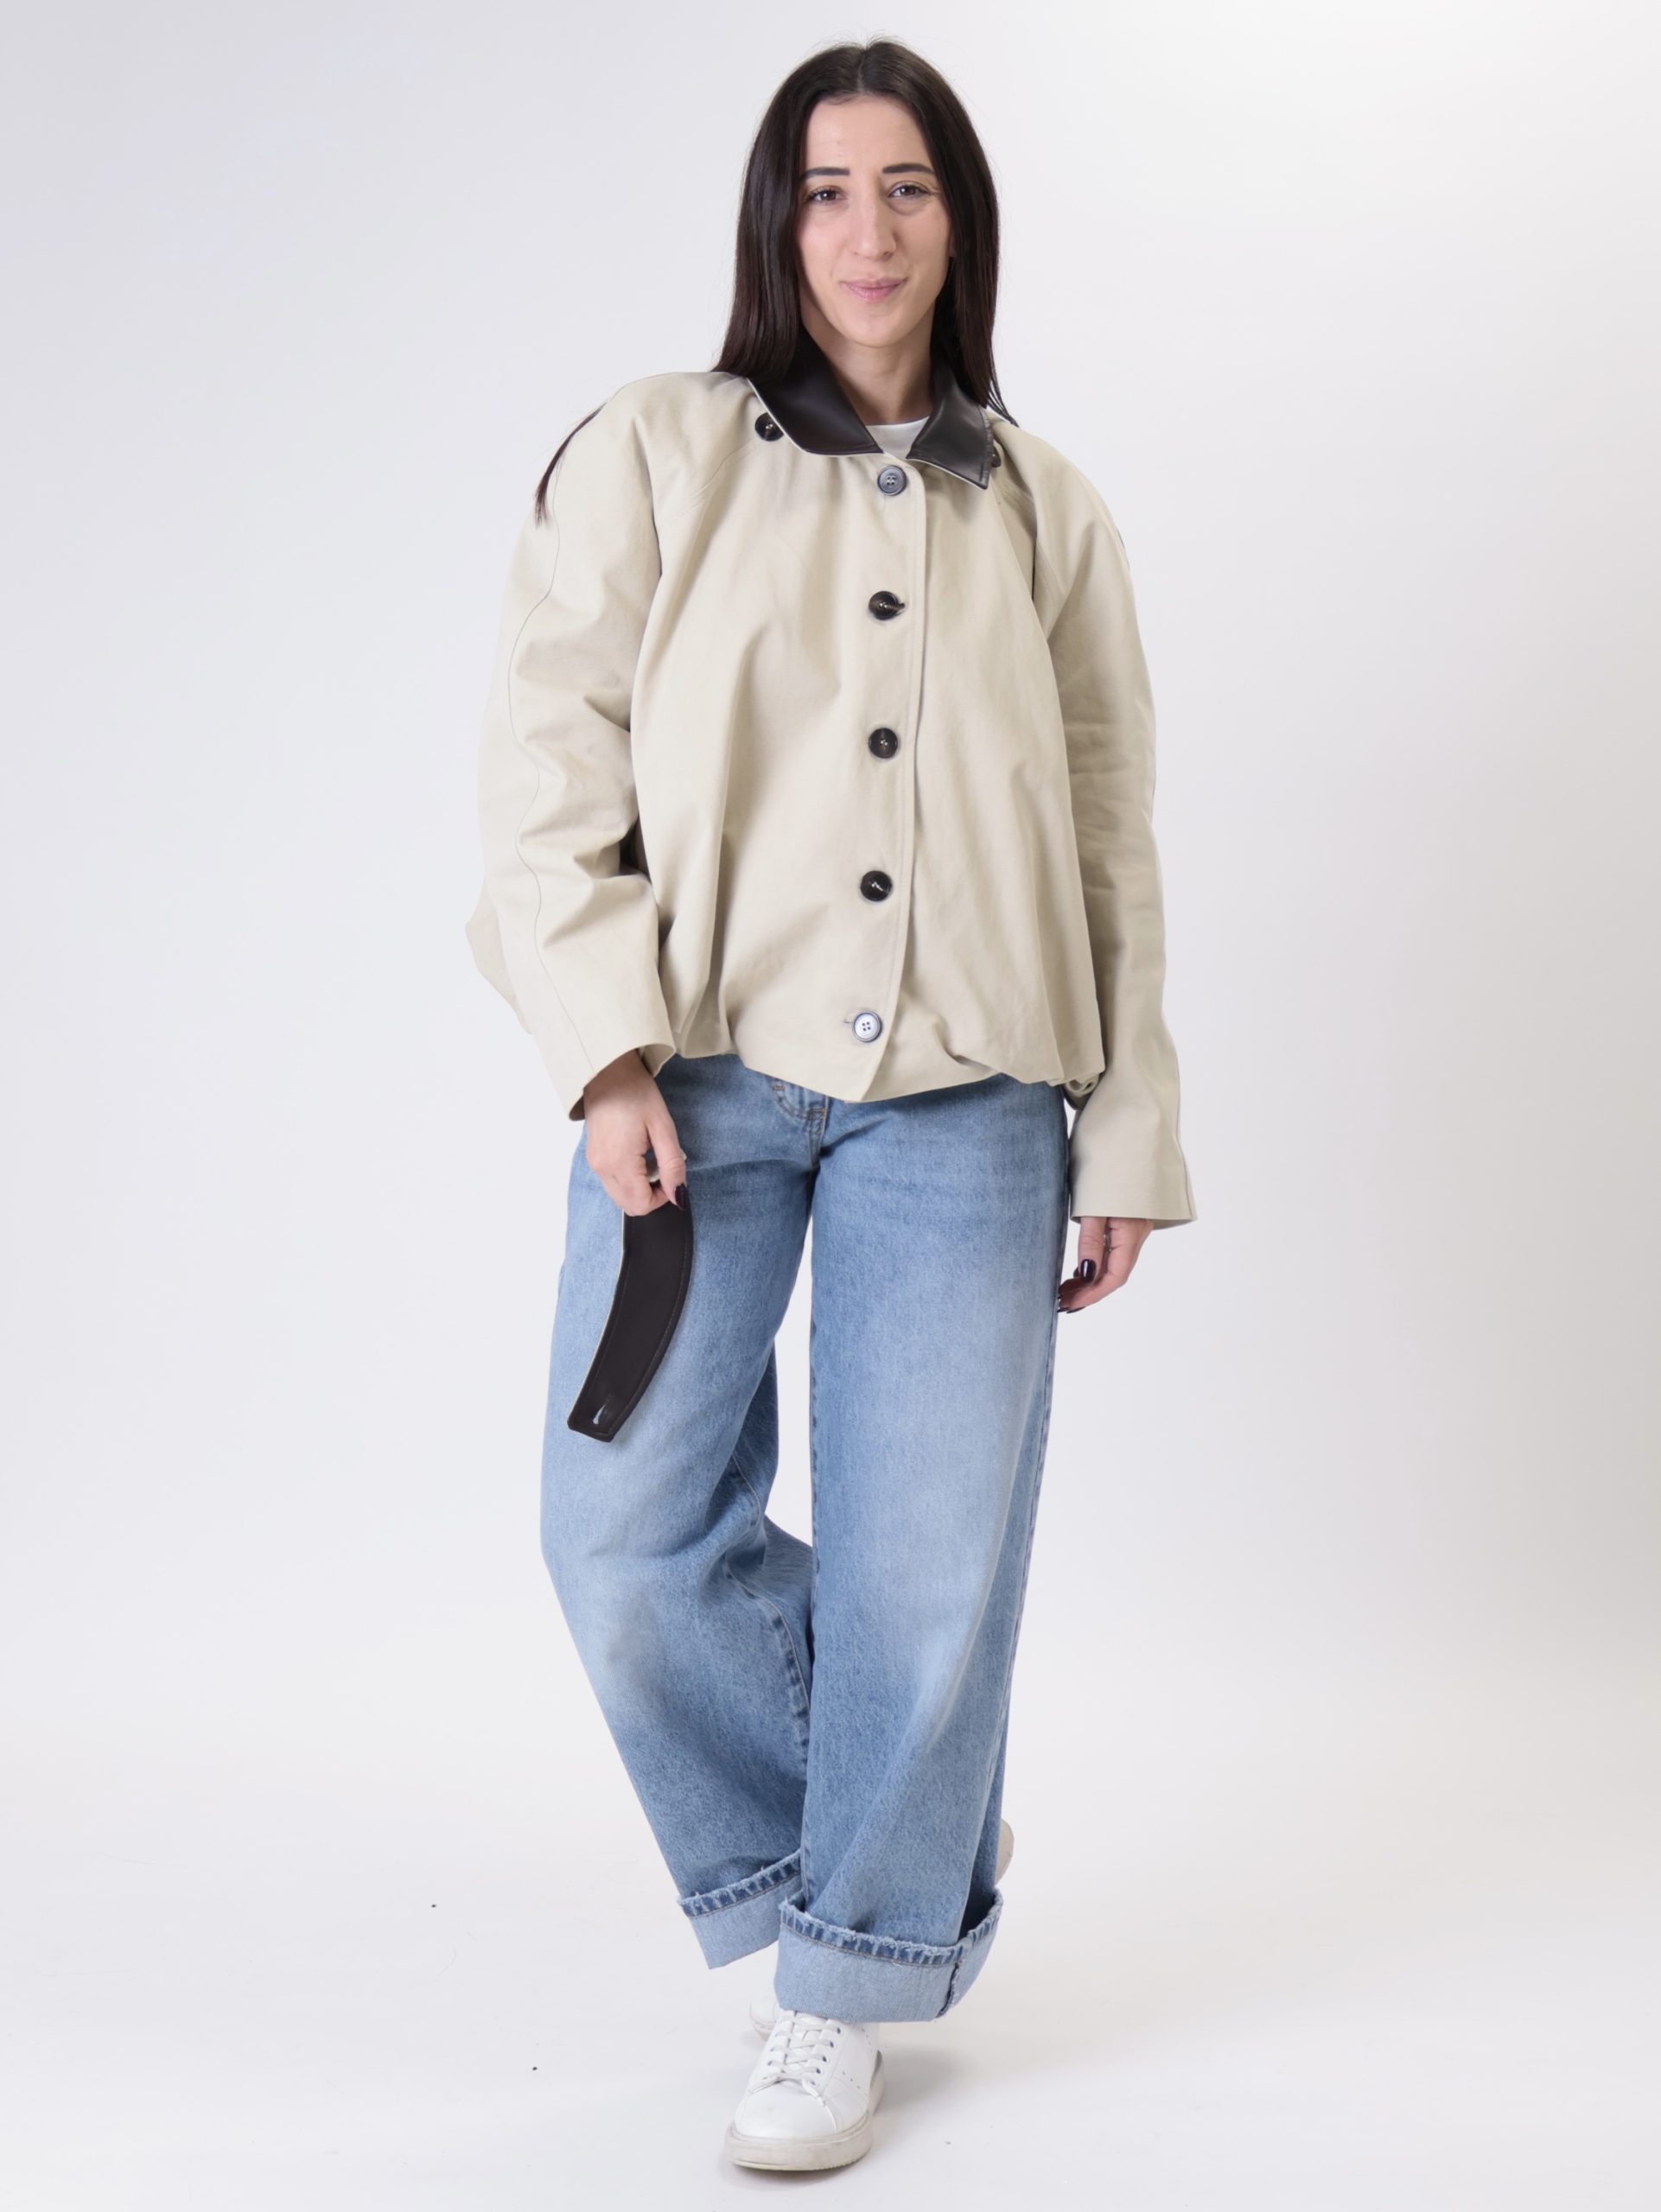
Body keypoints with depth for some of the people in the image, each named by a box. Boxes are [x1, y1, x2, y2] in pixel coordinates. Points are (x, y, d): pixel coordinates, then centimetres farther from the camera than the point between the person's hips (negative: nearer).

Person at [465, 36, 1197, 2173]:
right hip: (702, 1067, -1)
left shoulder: (1041, 509, 12)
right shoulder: (651, 455, 5)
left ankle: (844, 1994, 19)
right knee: (629, 1538, -2)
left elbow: (1111, 843, 13)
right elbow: (547, 758, 0)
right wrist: (611, 1054, -11)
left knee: (929, 1562, 0)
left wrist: (1127, 1136, 9)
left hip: (963, 1095, 1)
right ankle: (834, 1857, 25)